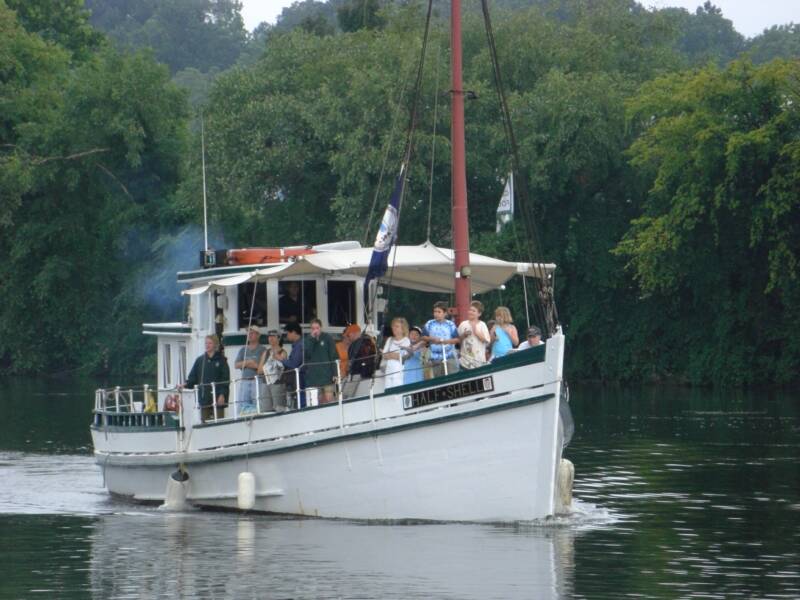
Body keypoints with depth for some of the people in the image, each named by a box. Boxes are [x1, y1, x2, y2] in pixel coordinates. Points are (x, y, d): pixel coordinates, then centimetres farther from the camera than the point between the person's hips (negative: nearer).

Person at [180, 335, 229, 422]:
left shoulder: (221, 360, 2)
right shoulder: (200, 360, 12)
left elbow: (225, 379, -3)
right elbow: (193, 377, 11)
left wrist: (222, 394, -13)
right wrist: (185, 384, -8)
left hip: (218, 398, -4)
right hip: (204, 398, 4)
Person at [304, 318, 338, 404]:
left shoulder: (327, 338, 3)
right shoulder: (308, 339, 8)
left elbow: (334, 356, 2)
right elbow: (307, 354, -6)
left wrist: (335, 373, -6)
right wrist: (312, 339, -11)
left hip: (326, 374, -2)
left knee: (329, 399, -7)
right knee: (318, 401, 0)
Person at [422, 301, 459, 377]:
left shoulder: (450, 325, -2)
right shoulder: (429, 324, 4)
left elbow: (456, 339, -1)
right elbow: (423, 337, 8)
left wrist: (446, 341, -16)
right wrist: (431, 339, -10)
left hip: (449, 356, -2)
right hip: (435, 357, 2)